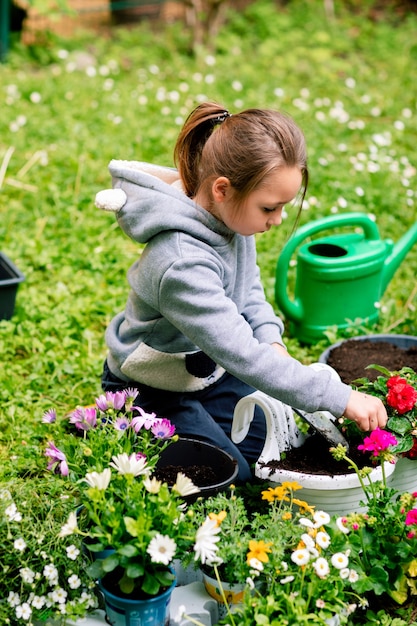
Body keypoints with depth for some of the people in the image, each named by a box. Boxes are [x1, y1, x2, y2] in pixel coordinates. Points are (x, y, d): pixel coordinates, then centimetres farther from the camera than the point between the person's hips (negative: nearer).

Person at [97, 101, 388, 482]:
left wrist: (272, 342, -13)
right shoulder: (182, 265, -40)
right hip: (152, 390, -8)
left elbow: (249, 286, 5)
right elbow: (243, 356, -41)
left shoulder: (230, 213, -14)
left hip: (206, 368, 8)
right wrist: (341, 398, -38)